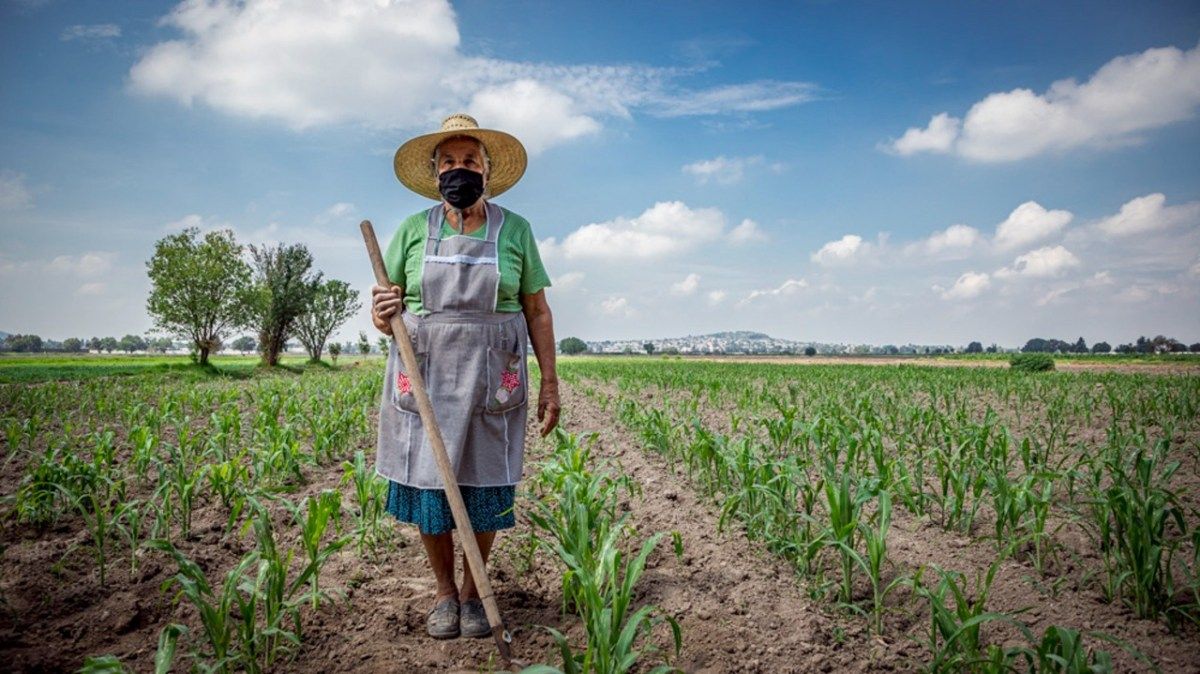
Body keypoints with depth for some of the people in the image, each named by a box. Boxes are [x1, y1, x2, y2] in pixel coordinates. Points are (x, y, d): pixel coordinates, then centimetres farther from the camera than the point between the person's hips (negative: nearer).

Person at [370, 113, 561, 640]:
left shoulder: (514, 230, 4)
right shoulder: (413, 230, 5)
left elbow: (537, 312, 6)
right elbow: (386, 308, 10)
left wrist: (550, 383, 2)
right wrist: (381, 315, -15)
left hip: (492, 380, -1)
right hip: (424, 378, 1)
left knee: (484, 486, 4)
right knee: (427, 484, 4)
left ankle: (473, 591, 25)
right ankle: (444, 591, 25)